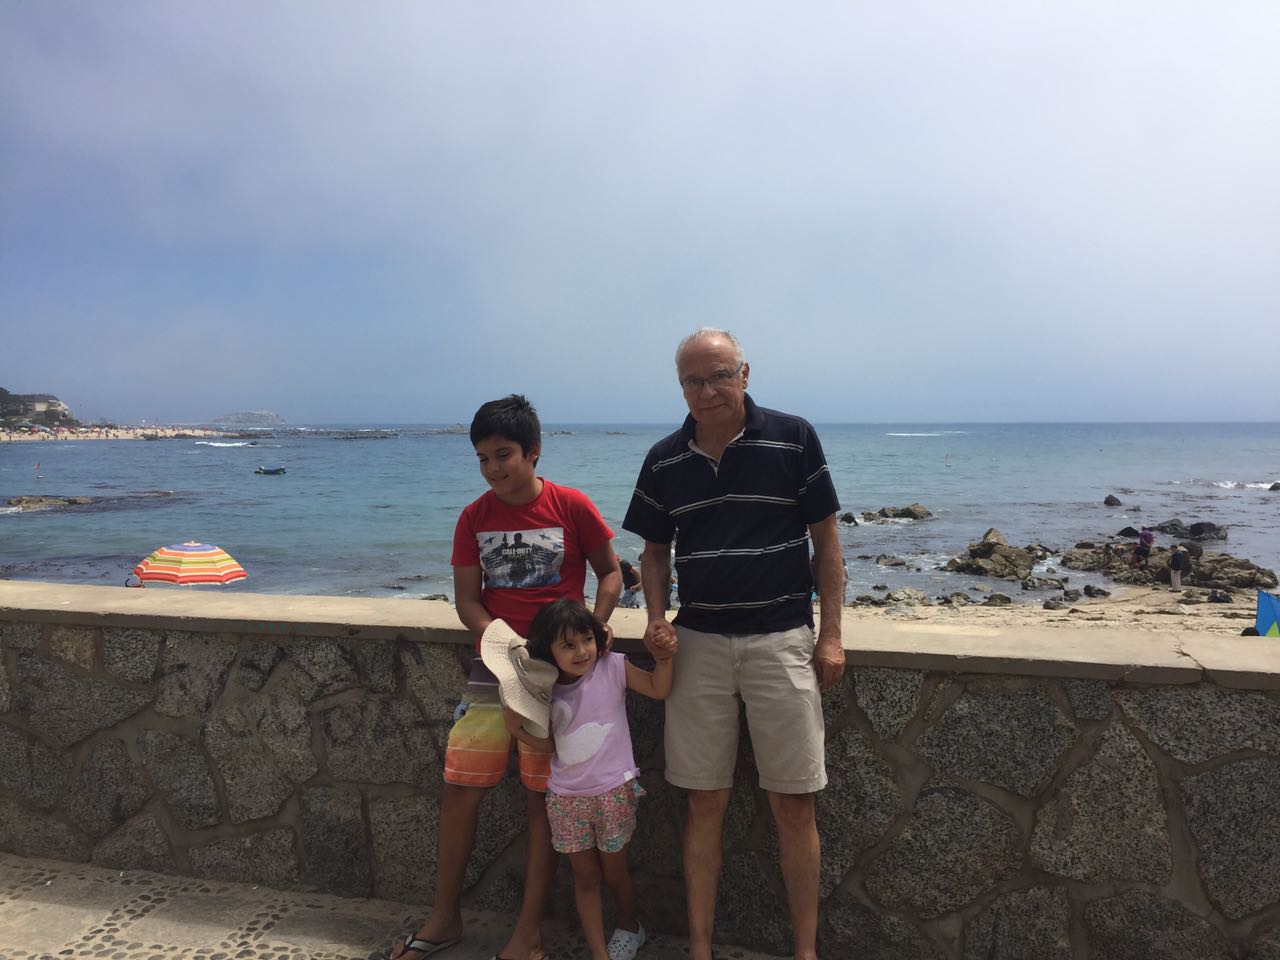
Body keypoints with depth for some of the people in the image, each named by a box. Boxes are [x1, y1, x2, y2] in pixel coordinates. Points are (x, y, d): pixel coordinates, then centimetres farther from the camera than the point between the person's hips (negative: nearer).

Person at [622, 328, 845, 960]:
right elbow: (655, 551, 14)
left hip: (782, 641, -2)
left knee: (793, 806, 4)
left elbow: (826, 539, 0)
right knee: (705, 803, 8)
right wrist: (657, 620, -3)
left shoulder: (793, 438, -3)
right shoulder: (664, 461, 5)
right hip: (698, 643, 2)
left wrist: (831, 635, -3)